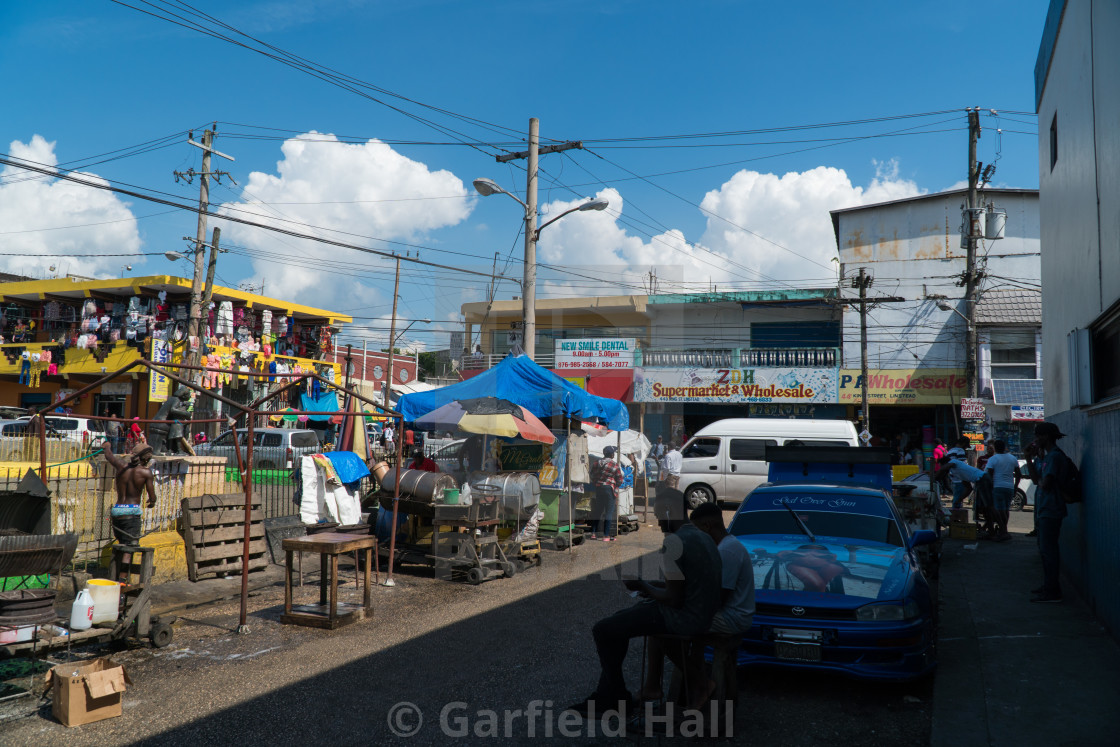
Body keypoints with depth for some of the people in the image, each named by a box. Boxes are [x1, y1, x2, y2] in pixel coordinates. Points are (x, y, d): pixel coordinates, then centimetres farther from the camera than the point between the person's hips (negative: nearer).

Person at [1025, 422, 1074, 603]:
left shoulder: (1055, 456, -17)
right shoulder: (1046, 455, 15)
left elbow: (1045, 484, -23)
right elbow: (1035, 478, 14)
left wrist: (1039, 480, -2)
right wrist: (1029, 458, 8)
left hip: (1051, 511, -11)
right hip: (1044, 509, 11)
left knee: (1049, 550, -6)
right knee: (1045, 549, 18)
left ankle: (1052, 591, 0)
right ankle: (1048, 586, 28)